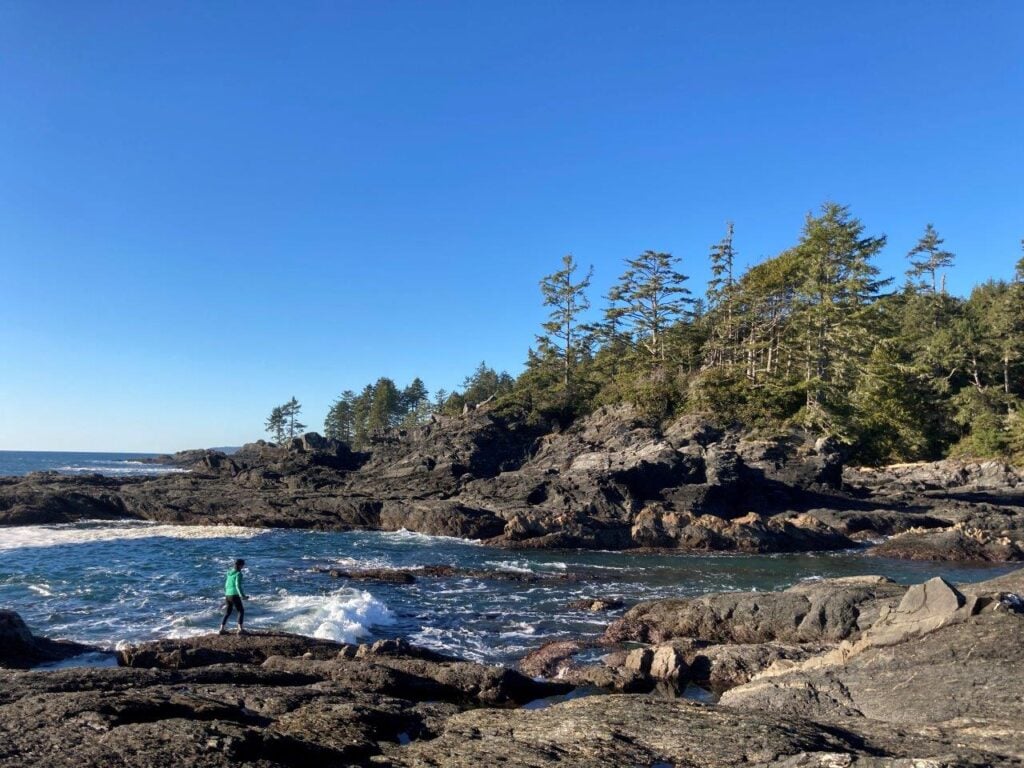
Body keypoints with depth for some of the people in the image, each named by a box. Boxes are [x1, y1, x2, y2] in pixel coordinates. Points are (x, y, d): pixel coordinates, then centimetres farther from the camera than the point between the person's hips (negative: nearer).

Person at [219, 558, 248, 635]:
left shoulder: (230, 573, 12)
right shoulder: (238, 574, -12)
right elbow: (238, 585, -21)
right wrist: (242, 596, -25)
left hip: (227, 595, 7)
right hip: (234, 595, -7)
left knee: (227, 613, 17)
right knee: (241, 611, 3)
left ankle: (222, 629, 15)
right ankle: (240, 629, -4)